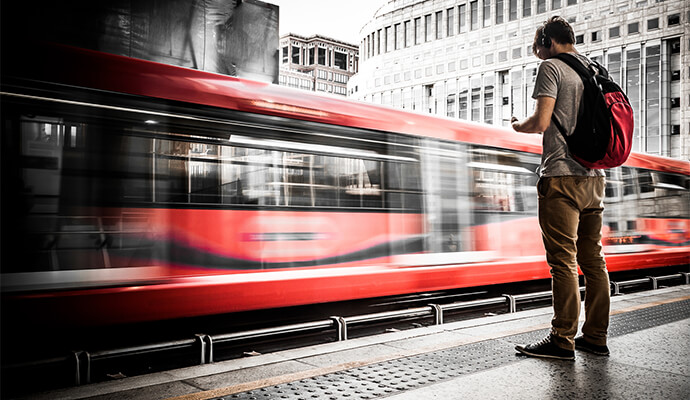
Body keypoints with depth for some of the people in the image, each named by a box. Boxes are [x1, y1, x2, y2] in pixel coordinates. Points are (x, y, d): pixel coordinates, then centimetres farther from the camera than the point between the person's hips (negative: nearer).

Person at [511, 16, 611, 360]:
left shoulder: (552, 67, -4)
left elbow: (541, 122, -14)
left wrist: (517, 125, 4)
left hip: (561, 176, -8)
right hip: (594, 176, 8)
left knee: (563, 260, -6)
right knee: (593, 259, 10)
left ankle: (562, 340, -2)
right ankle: (595, 337, 16)